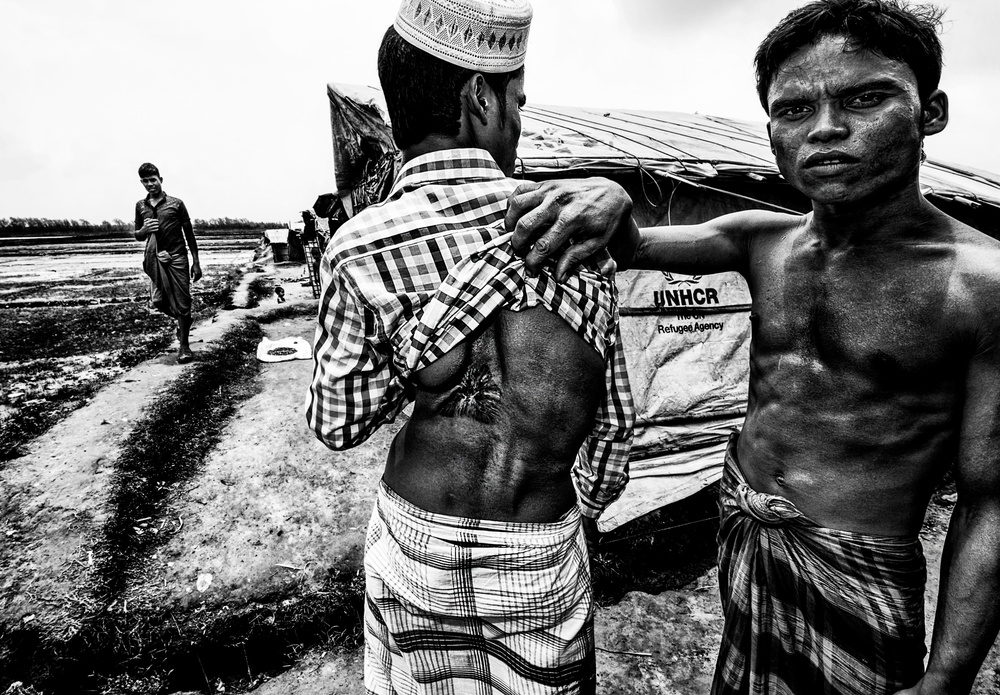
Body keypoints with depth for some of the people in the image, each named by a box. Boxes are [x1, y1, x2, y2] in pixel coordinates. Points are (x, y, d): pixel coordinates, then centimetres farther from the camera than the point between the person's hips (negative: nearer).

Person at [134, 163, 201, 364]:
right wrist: (144, 230, -6)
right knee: (158, 301, 2)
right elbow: (138, 236, 18)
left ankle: (184, 345, 8)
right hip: (155, 259, 4)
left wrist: (196, 263, -1)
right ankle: (181, 322, 34)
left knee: (182, 303, -2)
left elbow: (189, 234, 2)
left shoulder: (176, 204, 1)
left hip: (177, 258, -3)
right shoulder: (141, 206, 11)